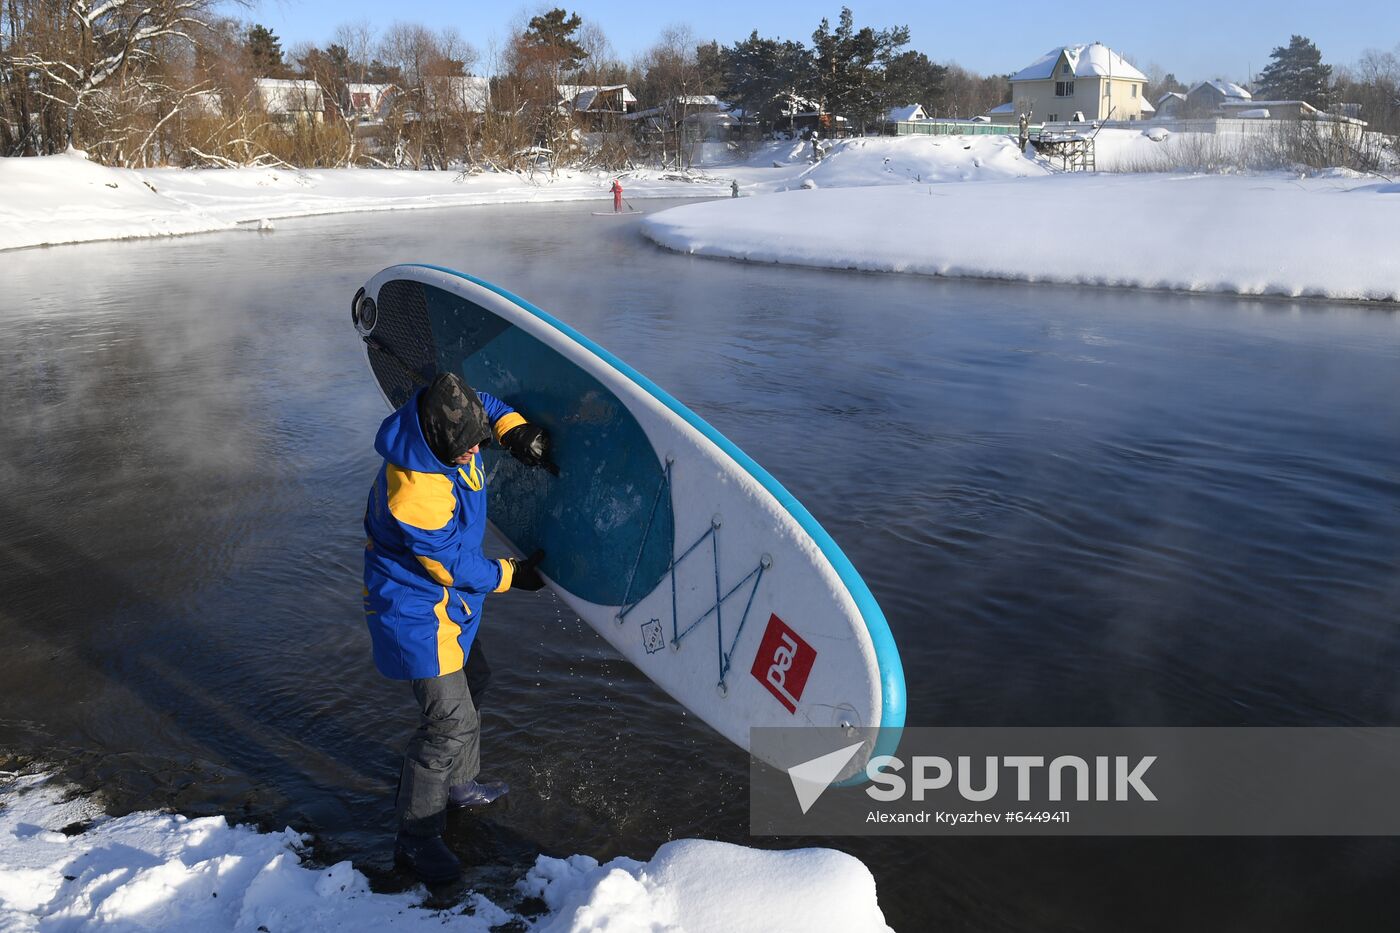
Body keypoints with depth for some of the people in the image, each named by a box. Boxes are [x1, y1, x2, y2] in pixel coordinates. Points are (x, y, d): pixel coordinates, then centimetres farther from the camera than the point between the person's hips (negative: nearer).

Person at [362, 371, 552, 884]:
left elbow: (485, 405, 13)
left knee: (471, 679, 26)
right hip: (416, 610, -10)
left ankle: (457, 783, 48)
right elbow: (452, 566, -23)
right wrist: (512, 574, -10)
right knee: (451, 720, -8)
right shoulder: (414, 493, -36)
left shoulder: (449, 428, -11)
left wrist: (514, 427, -7)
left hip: (446, 601, 10)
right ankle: (415, 837, 11)